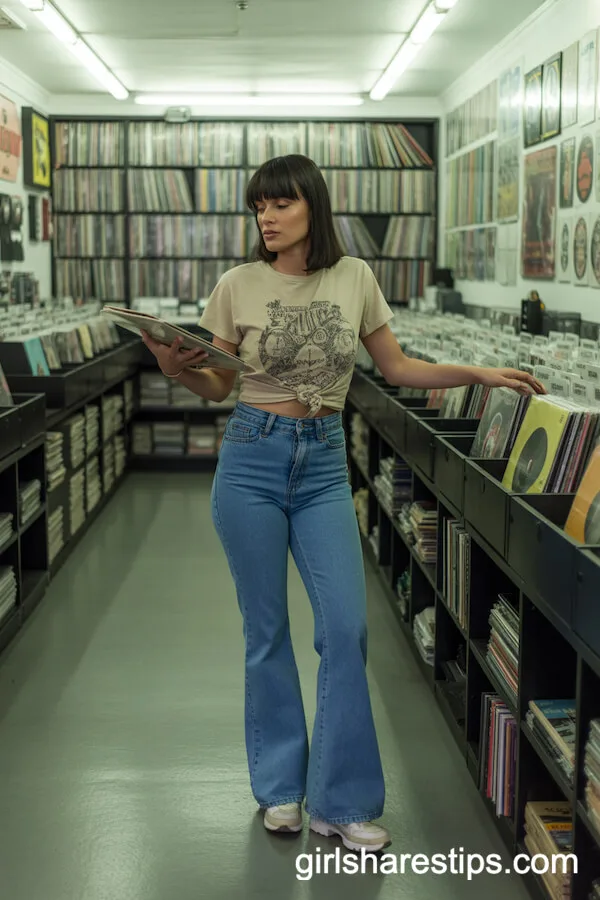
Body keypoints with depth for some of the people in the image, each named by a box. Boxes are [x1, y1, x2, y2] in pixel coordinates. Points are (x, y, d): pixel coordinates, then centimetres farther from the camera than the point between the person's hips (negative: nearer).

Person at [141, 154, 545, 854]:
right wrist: (177, 369, -17)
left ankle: (340, 801, 10)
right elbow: (217, 385, 3)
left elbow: (397, 368, 9)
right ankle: (280, 785, 25)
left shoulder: (354, 278, 0)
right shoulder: (239, 286, -4)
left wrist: (479, 374, 2)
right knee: (266, 630, 7)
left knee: (346, 627, -4)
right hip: (252, 459, -1)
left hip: (324, 463, 2)